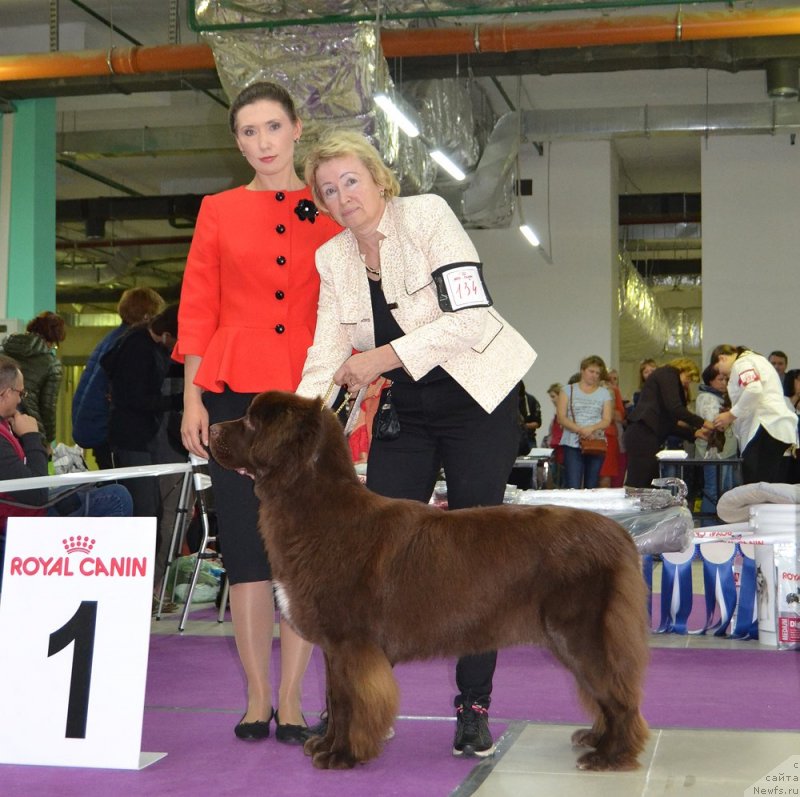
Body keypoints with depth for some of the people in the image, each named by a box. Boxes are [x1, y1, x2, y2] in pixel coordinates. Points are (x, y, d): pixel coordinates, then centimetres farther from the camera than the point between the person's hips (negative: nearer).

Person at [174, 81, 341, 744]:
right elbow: (197, 308, 8)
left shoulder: (330, 212, 9)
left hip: (310, 393, 0)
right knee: (246, 545, 1)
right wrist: (192, 397, 0)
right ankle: (256, 697, 11)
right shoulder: (219, 211, 10)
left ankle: (292, 700, 8)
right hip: (236, 390, 0)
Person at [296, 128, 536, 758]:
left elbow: (470, 319, -22)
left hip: (477, 402, -4)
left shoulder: (427, 215, -13)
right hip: (403, 413, 5)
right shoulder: (331, 258, 3)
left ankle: (474, 708, 9)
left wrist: (380, 359, -22)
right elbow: (326, 358, -4)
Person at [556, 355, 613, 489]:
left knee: (592, 487, 3)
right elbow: (561, 418, 0)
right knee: (573, 488, -11)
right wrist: (580, 430, -16)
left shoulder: (604, 393, 14)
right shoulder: (568, 390, 10)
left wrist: (591, 429, -16)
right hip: (572, 444, -2)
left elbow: (607, 420, 4)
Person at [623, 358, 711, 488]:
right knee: (637, 486, -14)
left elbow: (670, 423, 23)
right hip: (644, 434, -10)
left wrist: (694, 433, 17)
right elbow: (674, 408, -11)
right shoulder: (668, 373, 4)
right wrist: (702, 423, -5)